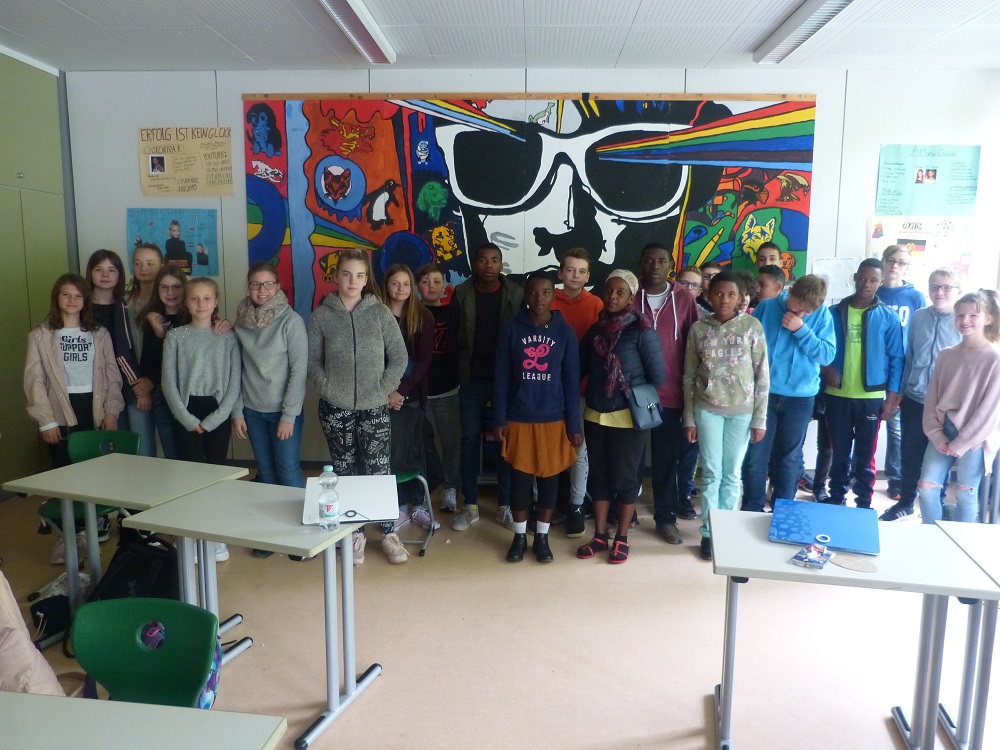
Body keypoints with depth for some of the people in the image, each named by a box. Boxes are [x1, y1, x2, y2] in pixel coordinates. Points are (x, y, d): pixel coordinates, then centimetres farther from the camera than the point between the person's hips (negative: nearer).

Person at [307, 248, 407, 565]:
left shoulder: (381, 313, 0)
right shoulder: (321, 316, 1)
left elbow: (399, 357, 1)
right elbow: (312, 361, 3)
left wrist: (383, 390, -6)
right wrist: (328, 389, -9)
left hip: (374, 407, -1)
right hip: (335, 408, 1)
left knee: (379, 470, 0)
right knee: (345, 472, 8)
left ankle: (389, 533, 14)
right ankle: (355, 533, 22)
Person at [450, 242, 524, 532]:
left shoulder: (516, 294, -2)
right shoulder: (461, 294, 0)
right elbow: (455, 334, 4)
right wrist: (462, 370, 1)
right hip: (472, 378, 1)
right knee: (470, 439, 5)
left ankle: (506, 506, 17)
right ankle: (470, 506, 17)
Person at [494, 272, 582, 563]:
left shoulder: (565, 332, -2)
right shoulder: (512, 329, -2)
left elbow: (572, 382, -1)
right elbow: (501, 378, 0)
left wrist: (574, 424, -4)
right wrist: (499, 419, -4)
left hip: (554, 419, 0)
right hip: (519, 419, 0)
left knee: (549, 478, 9)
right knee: (520, 478, 7)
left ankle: (542, 537, 25)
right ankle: (519, 536, 24)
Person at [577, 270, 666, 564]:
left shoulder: (642, 331, -10)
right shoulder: (596, 329, 6)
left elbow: (658, 376, -9)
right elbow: (579, 369, 6)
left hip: (628, 417, -5)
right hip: (595, 415, 5)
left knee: (624, 477, 6)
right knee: (598, 475, 12)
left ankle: (621, 539, 21)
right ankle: (600, 536, 25)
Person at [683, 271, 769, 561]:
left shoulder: (752, 326, -3)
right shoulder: (698, 329, 0)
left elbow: (762, 375, -1)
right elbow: (689, 376, 3)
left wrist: (760, 418, -3)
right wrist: (689, 418, 1)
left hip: (741, 411, 0)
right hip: (707, 410, 0)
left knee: (731, 474, 8)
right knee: (711, 473, 4)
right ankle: (709, 532, 17)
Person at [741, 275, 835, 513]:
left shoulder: (822, 315, -2)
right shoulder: (766, 307, -4)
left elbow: (827, 355, -9)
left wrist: (801, 330, -18)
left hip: (801, 397, 1)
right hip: (763, 393, -1)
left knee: (789, 458, 13)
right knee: (755, 456, 0)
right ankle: (752, 510, 15)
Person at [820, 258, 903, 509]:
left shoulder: (888, 318, 1)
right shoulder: (834, 312, 3)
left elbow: (896, 359, 1)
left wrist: (891, 396, -5)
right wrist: (826, 366, -11)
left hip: (871, 397, -1)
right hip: (837, 395, 1)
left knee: (864, 455, 7)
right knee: (840, 453, 11)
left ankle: (863, 504, 17)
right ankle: (836, 498, 23)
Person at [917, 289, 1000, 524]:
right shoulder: (946, 355, 6)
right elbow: (931, 399, 6)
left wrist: (960, 444, -12)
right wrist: (936, 436, -4)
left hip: (974, 438, -4)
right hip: (943, 432, 4)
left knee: (965, 494, 3)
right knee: (927, 487, 2)